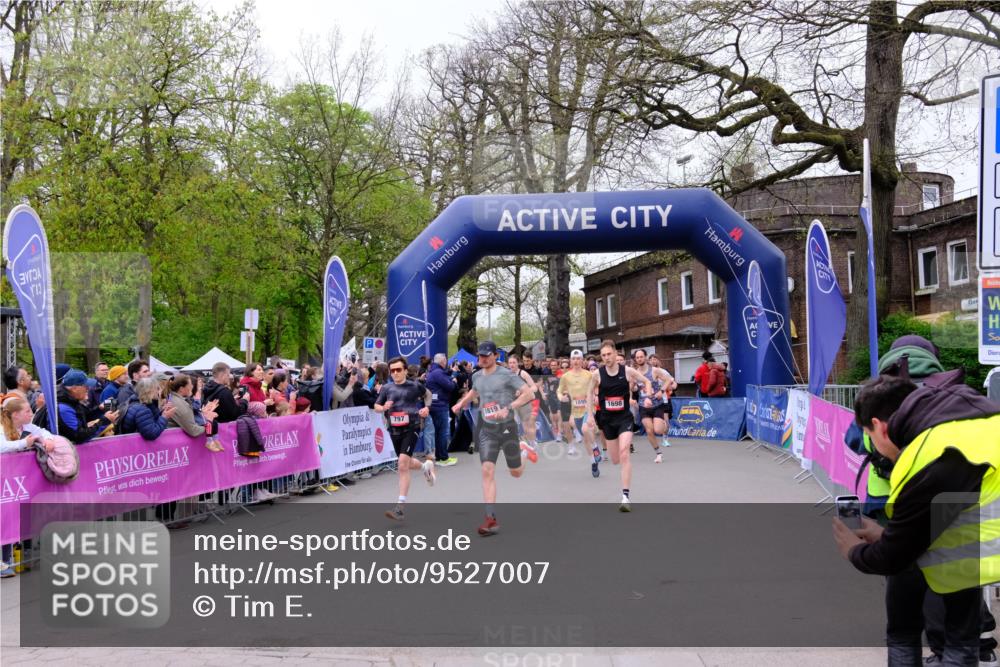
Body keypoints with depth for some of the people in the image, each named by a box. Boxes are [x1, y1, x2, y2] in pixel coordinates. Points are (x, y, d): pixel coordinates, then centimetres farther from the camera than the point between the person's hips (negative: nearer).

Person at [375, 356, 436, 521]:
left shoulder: (414, 386, -1)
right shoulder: (387, 388, 4)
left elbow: (428, 394, 18)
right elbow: (376, 406, 11)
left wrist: (427, 407, 1)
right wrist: (383, 408, -11)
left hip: (411, 428, -5)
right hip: (395, 430, 5)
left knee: (403, 464, -18)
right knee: (405, 464, 20)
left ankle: (400, 506, -16)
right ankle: (426, 466, 55)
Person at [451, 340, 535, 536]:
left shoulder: (506, 375, -11)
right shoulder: (477, 376, 7)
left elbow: (528, 393, -18)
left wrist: (508, 408, -27)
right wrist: (461, 403, 15)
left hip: (507, 427, -3)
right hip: (487, 429, 3)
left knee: (516, 473, 11)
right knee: (487, 471, -13)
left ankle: (525, 453, 47)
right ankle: (491, 518, -14)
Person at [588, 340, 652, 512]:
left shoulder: (627, 371, -8)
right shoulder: (597, 374, -6)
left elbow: (647, 382, 6)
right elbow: (590, 393, 8)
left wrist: (648, 396, -12)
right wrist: (590, 414, 2)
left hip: (624, 418, -2)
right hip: (607, 420, 2)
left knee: (624, 454, -20)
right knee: (615, 460, 11)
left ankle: (626, 496, -17)